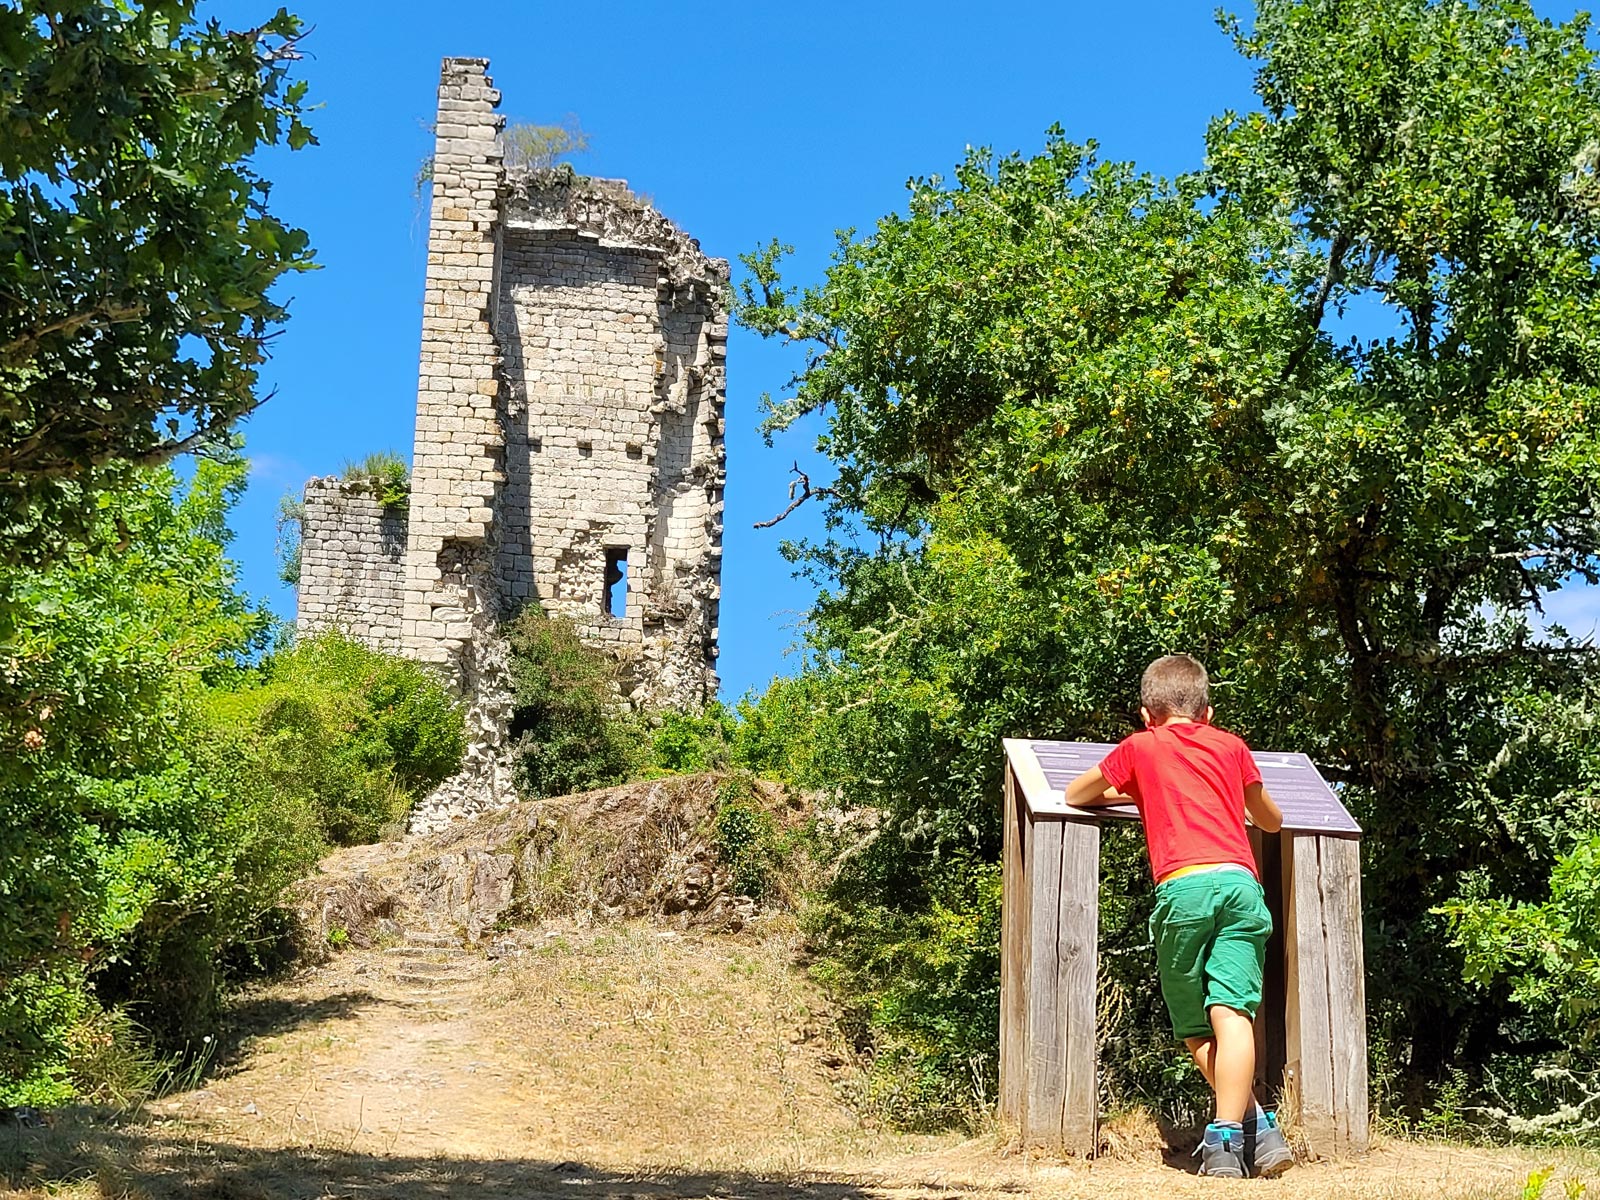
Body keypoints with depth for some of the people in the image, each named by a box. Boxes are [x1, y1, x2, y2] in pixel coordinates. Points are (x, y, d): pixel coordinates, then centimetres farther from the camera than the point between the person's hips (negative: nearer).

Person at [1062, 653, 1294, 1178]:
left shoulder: (1139, 747, 20)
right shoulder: (1231, 746, 25)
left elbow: (1074, 795, 34)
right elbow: (1272, 821, 40)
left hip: (1182, 888, -2)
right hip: (1240, 882, 2)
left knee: (1195, 1028, 9)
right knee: (1231, 1012, -8)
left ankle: (1255, 1128, 0)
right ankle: (1228, 1135, -20)